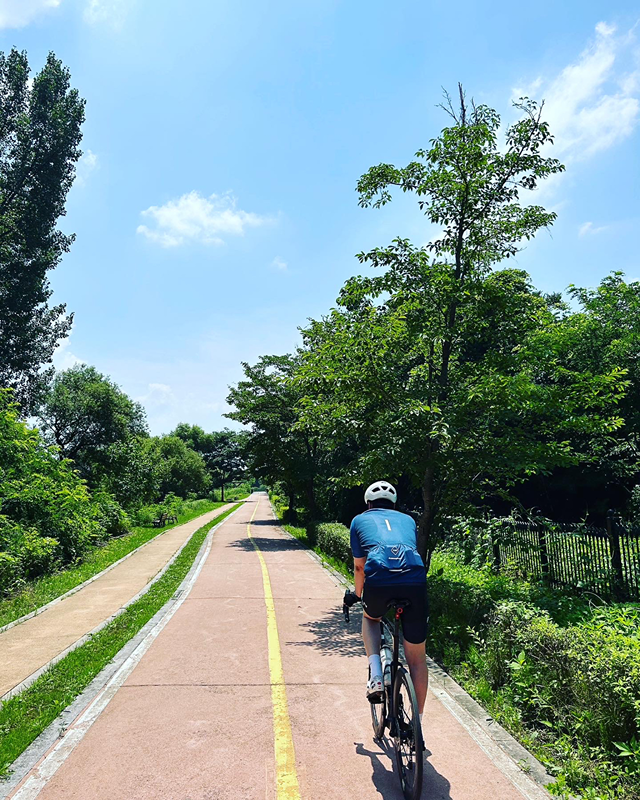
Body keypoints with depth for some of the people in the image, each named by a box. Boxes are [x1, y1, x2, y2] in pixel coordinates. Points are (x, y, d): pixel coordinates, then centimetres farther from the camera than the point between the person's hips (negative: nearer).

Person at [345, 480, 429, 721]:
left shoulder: (360, 520, 26)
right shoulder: (407, 519, 31)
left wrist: (357, 595, 43)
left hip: (378, 581, -1)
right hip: (415, 581, 2)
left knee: (370, 618, 35)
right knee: (416, 659, 19)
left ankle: (375, 673, 16)